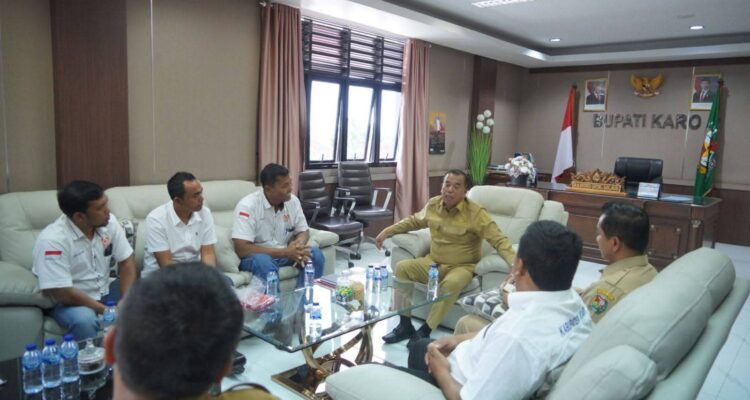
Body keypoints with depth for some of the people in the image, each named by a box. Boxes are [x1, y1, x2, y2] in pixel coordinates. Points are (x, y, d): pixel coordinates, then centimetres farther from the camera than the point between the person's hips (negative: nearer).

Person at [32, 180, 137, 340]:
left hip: (105, 292, 5)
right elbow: (62, 294, -26)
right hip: (67, 301, -5)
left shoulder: (108, 222, -10)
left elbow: (126, 262, -6)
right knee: (84, 319, -35)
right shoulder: (52, 240, -25)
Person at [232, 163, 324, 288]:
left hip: (285, 253, 5)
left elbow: (303, 231, 6)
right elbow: (242, 249, -26)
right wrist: (285, 252, -30)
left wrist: (299, 246, -21)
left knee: (315, 254, -18)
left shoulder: (293, 201, -4)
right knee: (264, 262, -37)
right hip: (256, 256, -5)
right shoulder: (247, 206, -21)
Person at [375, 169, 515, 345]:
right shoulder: (433, 205, 0)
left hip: (461, 267, -5)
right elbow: (414, 221, 20)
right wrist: (387, 231, 14)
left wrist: (515, 263, -37)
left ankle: (424, 331, -22)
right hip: (433, 262, 5)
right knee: (402, 268, -16)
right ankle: (405, 325, -10)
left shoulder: (475, 213, -15)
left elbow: (499, 240, -19)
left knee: (452, 283, -37)